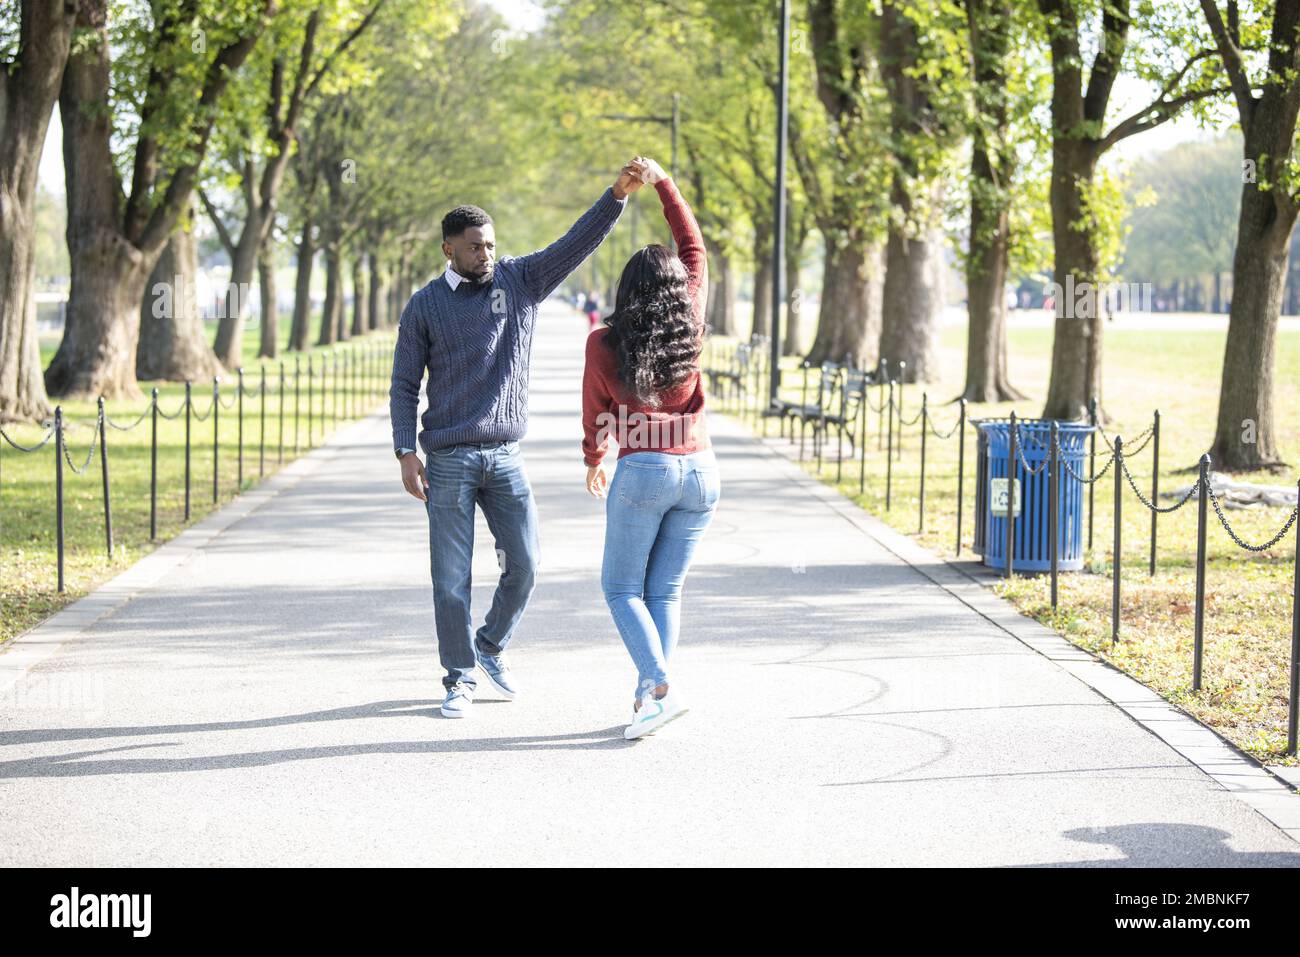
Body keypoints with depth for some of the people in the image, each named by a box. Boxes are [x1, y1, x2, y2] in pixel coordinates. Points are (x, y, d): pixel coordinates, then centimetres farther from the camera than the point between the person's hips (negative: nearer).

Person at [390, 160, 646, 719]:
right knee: (452, 578, 0)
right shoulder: (424, 306, 1)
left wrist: (618, 194, -18)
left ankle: (490, 647, 21)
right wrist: (406, 454, -8)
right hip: (448, 460, -2)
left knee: (523, 562, -4)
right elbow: (404, 386, 2)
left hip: (505, 456, 2)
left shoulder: (520, 280, 6)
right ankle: (459, 679, 11)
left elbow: (577, 243, -4)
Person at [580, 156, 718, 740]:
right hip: (700, 471, 4)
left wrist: (593, 461, 26)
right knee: (665, 589, 10)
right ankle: (647, 695, 5)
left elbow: (595, 411, 8)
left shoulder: (604, 343, -5)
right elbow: (696, 250, 12)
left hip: (643, 471, -3)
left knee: (622, 588, 5)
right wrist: (663, 183, 14)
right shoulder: (691, 329, 1)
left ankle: (661, 688, -13)